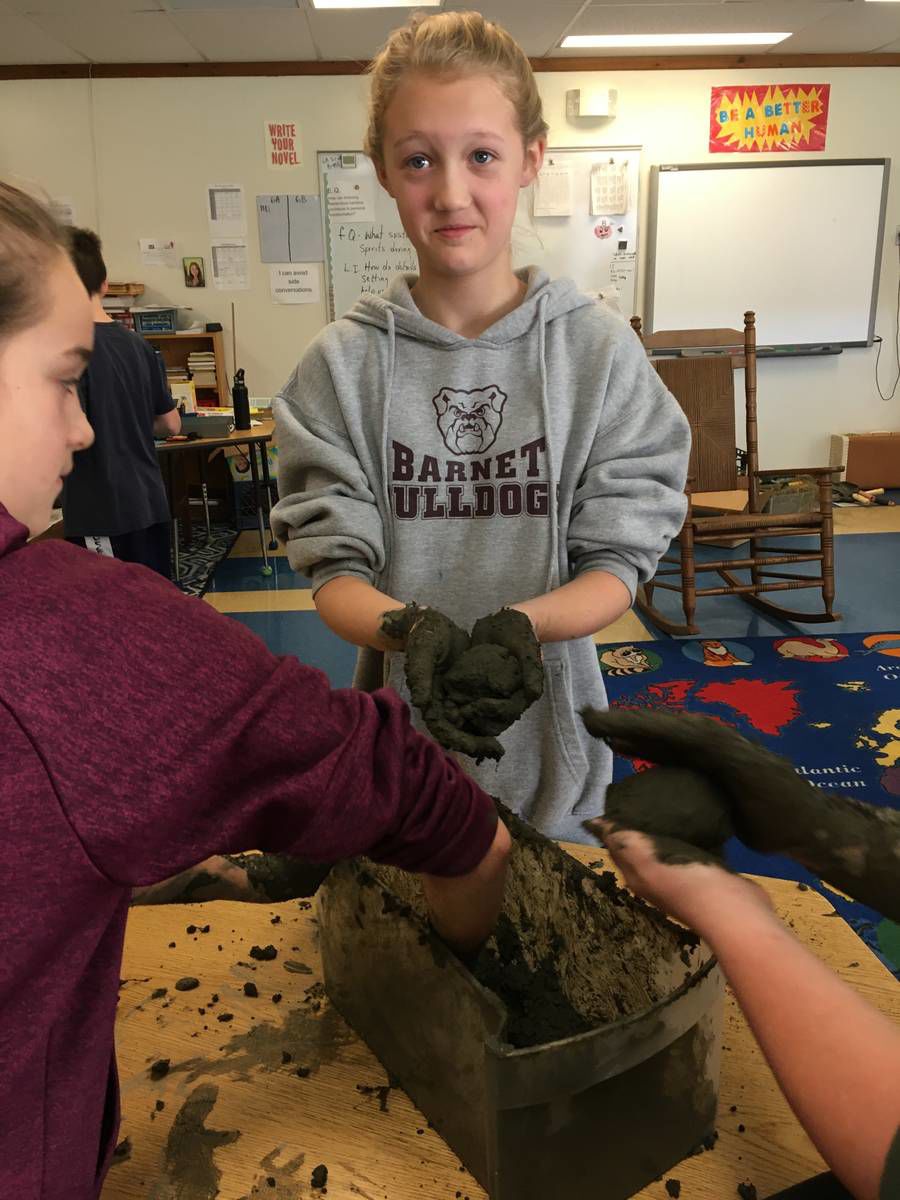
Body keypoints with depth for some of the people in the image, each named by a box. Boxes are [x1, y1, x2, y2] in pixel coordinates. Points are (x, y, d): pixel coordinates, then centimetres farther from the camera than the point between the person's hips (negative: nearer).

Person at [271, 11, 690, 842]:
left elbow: (617, 565, -9)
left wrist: (520, 623, -29)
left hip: (547, 737, 0)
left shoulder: (600, 350, -8)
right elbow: (334, 570, -10)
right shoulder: (343, 362, -8)